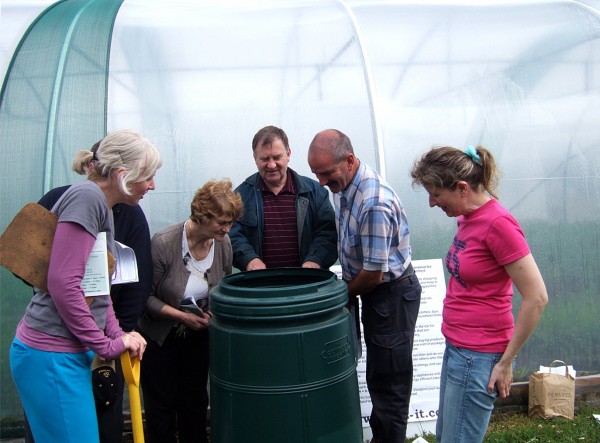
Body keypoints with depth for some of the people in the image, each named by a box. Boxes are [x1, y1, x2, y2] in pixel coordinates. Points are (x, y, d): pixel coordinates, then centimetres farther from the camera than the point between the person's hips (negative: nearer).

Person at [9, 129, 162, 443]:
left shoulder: (102, 206, 13)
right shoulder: (87, 197, -17)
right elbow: (63, 284, -23)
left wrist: (117, 335, 5)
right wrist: (107, 345, -14)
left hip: (70, 354, 10)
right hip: (52, 358, -9)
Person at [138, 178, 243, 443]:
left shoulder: (223, 243, -11)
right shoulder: (163, 243, -25)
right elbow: (146, 296, -17)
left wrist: (214, 313, -11)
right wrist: (182, 316, -22)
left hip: (199, 335, 4)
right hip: (161, 336, -4)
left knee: (195, 401, 16)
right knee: (162, 404, 8)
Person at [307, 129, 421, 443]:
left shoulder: (375, 203, -31)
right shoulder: (342, 184, -1)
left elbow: (373, 274, -23)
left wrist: (344, 295, -6)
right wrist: (347, 286, 9)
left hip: (393, 295, -9)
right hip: (371, 291, 9)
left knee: (387, 382, 4)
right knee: (377, 376, 21)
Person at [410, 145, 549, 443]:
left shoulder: (497, 223, -21)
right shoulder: (468, 217, 6)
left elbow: (536, 298, -21)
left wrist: (506, 362, -14)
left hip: (480, 357, -9)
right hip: (457, 347, 9)